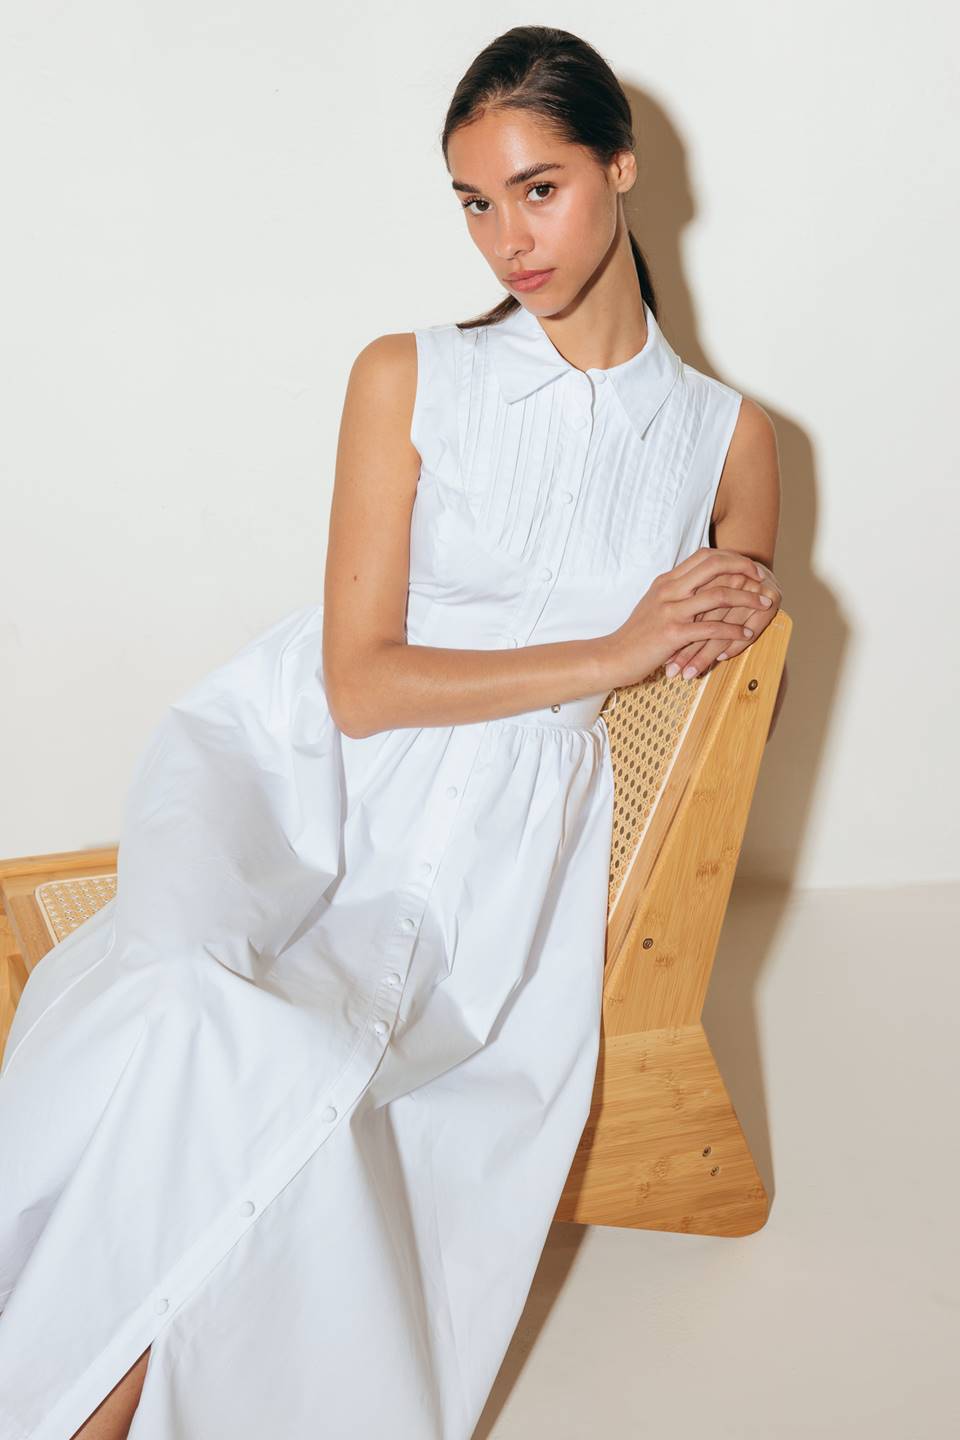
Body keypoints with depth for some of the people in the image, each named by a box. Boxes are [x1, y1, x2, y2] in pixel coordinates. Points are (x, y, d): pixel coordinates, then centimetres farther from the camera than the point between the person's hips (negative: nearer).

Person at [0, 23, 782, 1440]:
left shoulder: (727, 436, 10)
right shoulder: (408, 379, 4)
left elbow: (739, 681, 25)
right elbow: (361, 681, -4)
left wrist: (745, 613, 2)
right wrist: (614, 651, -8)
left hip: (485, 841, 1)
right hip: (299, 768, 0)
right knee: (194, 1015, -34)